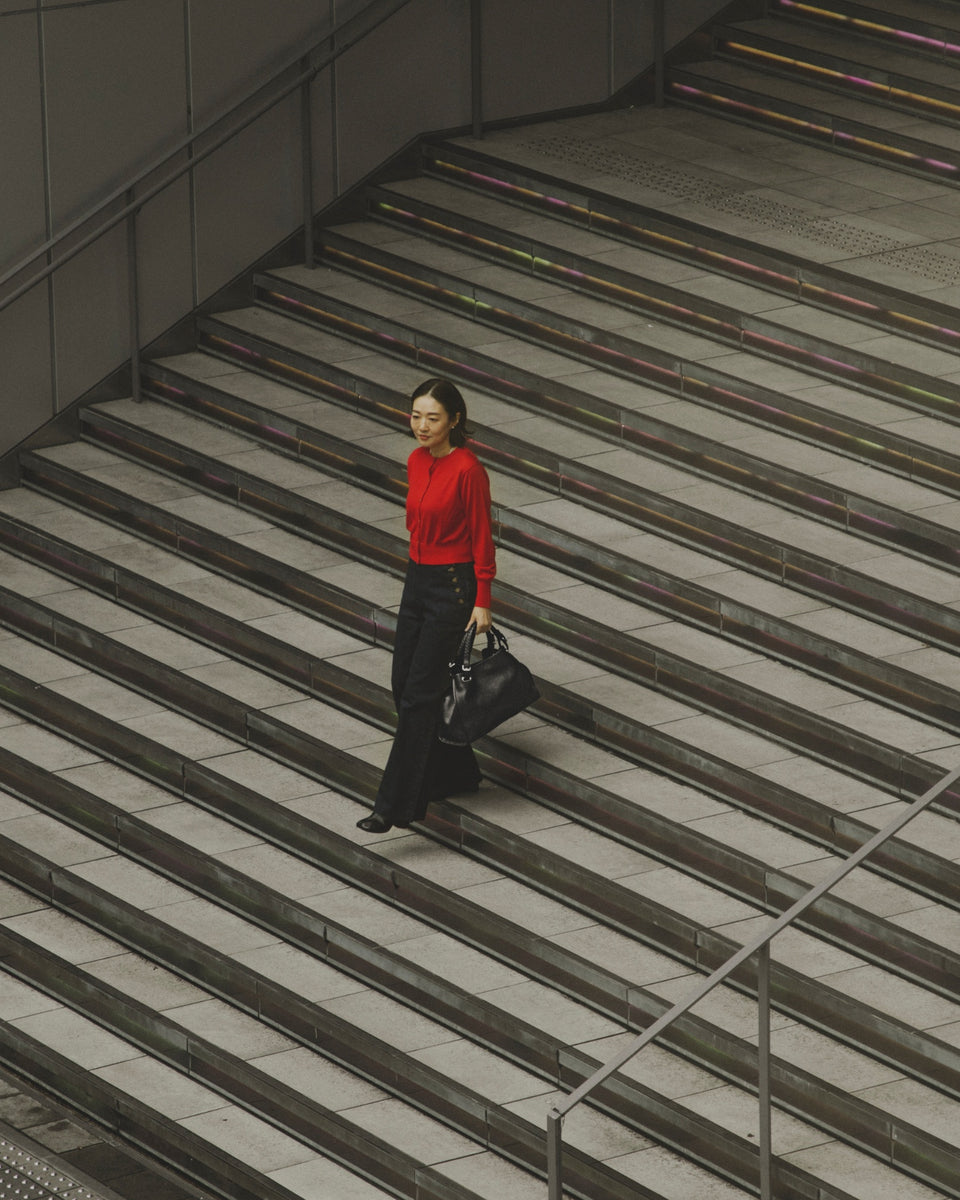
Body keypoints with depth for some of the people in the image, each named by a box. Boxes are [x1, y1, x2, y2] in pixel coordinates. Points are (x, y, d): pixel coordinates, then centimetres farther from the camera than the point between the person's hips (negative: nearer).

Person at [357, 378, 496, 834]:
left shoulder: (467, 469, -18)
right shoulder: (416, 462, 5)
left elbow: (482, 540, -14)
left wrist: (482, 604, -13)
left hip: (453, 587, -8)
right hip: (417, 581, 8)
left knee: (418, 693, -9)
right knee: (403, 685, 13)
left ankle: (395, 805, -8)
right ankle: (454, 772, 31)